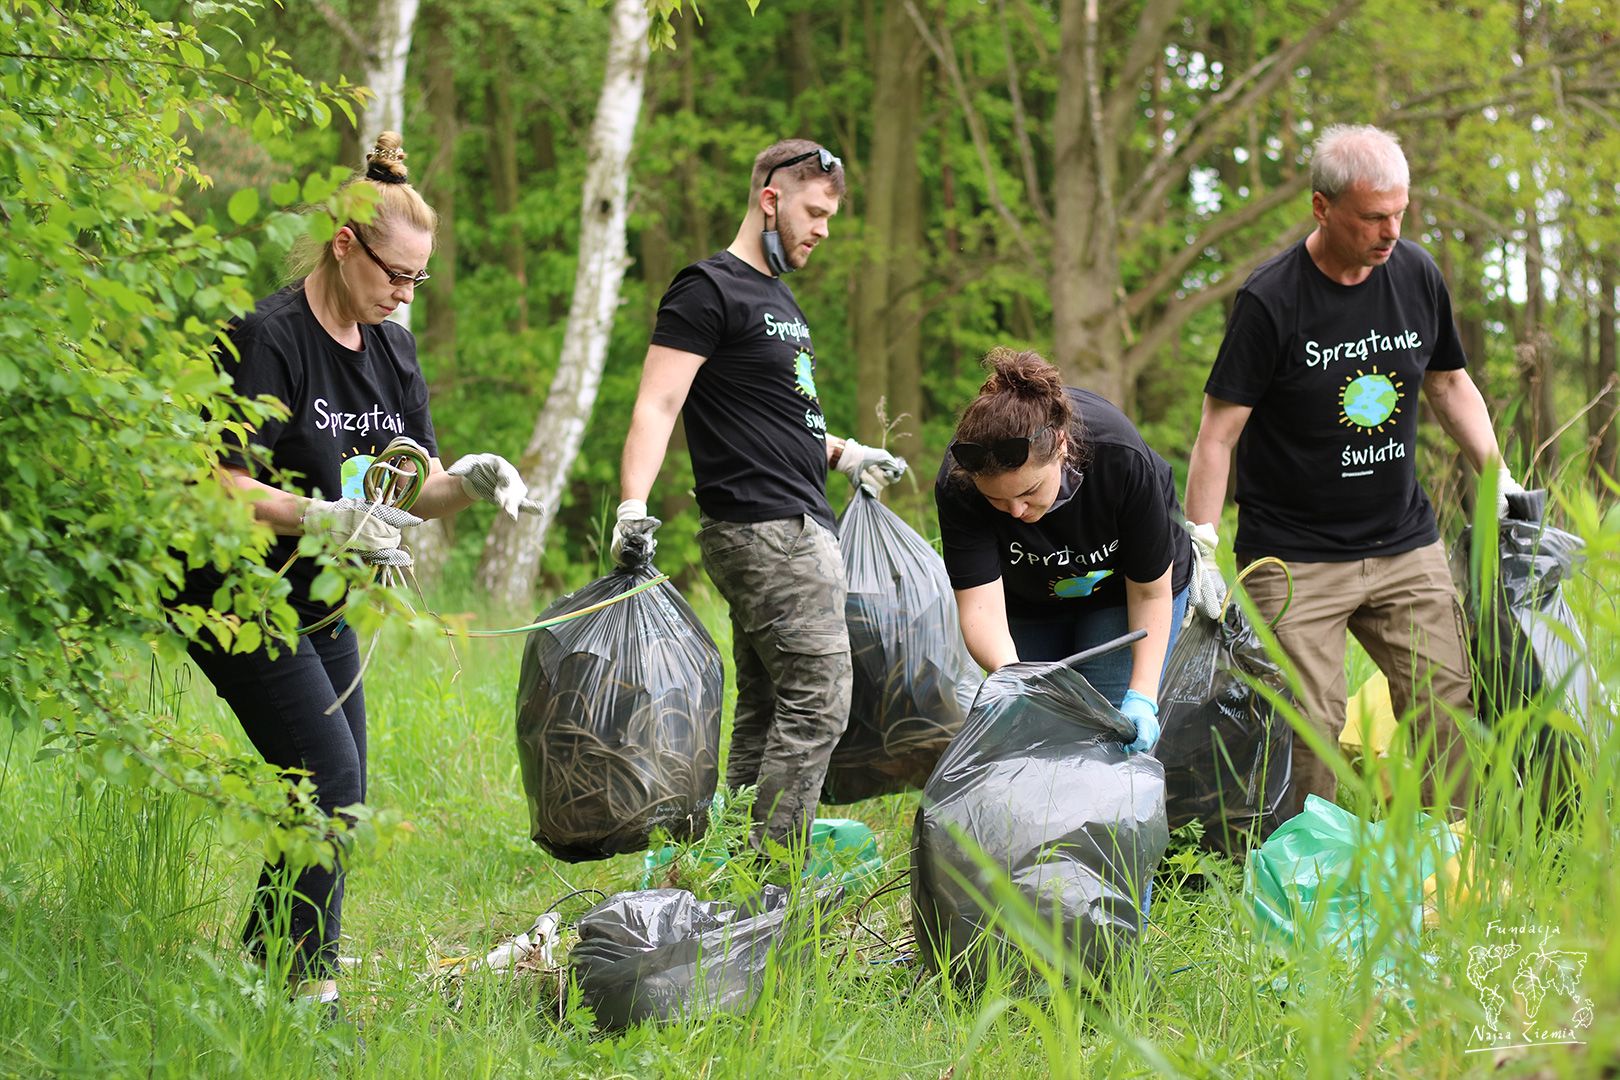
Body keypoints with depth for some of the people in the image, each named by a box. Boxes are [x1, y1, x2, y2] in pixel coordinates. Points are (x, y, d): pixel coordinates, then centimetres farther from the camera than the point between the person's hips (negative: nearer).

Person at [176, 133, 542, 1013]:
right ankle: (312, 990, -8)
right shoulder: (268, 339, -18)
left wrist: (469, 479, -11)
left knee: (338, 803, 6)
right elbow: (222, 485, -22)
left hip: (318, 603, 9)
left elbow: (413, 486, 10)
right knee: (328, 785, -15)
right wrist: (326, 520, -34)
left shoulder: (392, 348, 8)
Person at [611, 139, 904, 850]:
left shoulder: (779, 297, 21)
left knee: (765, 710, 10)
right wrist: (633, 508, -27)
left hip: (798, 528, 10)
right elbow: (657, 404, -17)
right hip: (767, 528, -10)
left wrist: (841, 453, 27)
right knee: (818, 703, -13)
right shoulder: (709, 291, -8)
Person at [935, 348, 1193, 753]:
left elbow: (1150, 592, -24)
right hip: (1028, 598, 2)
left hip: (1120, 591, -2)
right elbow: (979, 606, -37)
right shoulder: (957, 485, -36)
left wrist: (1142, 697, -32)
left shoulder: (1123, 460, -38)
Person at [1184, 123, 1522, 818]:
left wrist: (1500, 478, 12)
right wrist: (1198, 550, -16)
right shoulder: (1270, 301, -13)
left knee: (1450, 710, 0)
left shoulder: (1417, 274, 3)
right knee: (1308, 731, -10)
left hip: (1407, 547, 5)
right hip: (1295, 560, -5)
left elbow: (1449, 383, 20)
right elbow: (1219, 431, -10)